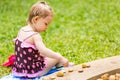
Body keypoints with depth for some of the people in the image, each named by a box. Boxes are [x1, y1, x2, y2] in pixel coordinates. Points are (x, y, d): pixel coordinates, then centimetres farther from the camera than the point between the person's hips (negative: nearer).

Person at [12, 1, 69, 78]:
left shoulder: (21, 30, 2)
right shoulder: (35, 36, -24)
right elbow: (43, 50, -40)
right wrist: (61, 58, -41)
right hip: (34, 72, -8)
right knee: (57, 55, 10)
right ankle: (63, 66, 36)